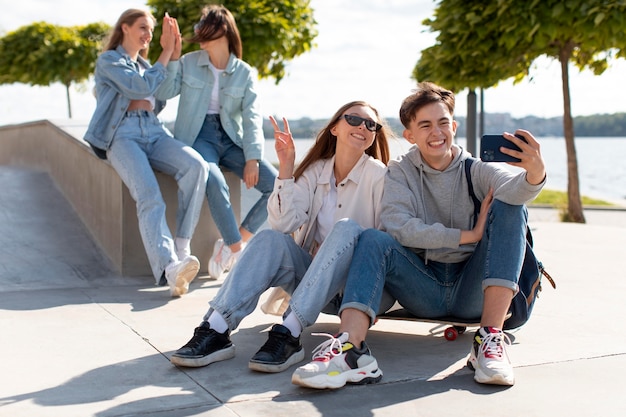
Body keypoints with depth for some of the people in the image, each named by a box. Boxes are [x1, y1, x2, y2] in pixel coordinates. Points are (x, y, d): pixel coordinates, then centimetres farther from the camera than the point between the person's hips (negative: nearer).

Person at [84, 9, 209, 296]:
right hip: (123, 135, -5)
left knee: (195, 165, -28)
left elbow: (159, 101, 17)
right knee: (149, 196, -32)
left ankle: (182, 248, -27)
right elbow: (142, 88, -7)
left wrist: (174, 55, 13)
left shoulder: (145, 65, 30)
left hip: (155, 133, 5)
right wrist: (166, 54, 2)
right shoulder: (109, 60, 10)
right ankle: (169, 268, -50)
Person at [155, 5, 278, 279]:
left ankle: (234, 243, -6)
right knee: (215, 181, -35)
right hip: (198, 136, -2)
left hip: (231, 139, 3)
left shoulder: (244, 72, 5)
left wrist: (252, 159, -14)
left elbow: (252, 118, -3)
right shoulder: (188, 63, 5)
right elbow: (163, 93, -8)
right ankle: (238, 250, -20)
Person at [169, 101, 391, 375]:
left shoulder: (377, 175, -7)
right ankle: (215, 331, -33)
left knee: (347, 228, -32)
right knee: (270, 239, -23)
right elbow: (284, 223, -9)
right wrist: (286, 166, -17)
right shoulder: (315, 171, 3)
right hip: (312, 277, 3)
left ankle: (288, 334, -40)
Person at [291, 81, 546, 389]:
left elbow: (517, 188, -19)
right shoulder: (401, 172, 7)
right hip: (425, 290, 0)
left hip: (472, 291, 0)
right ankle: (347, 347, -46)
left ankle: (491, 337, -30)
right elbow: (398, 227, -12)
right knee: (373, 239, -23)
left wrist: (535, 171, -43)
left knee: (509, 205, -18)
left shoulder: (476, 170, 5)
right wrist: (470, 235, -16)